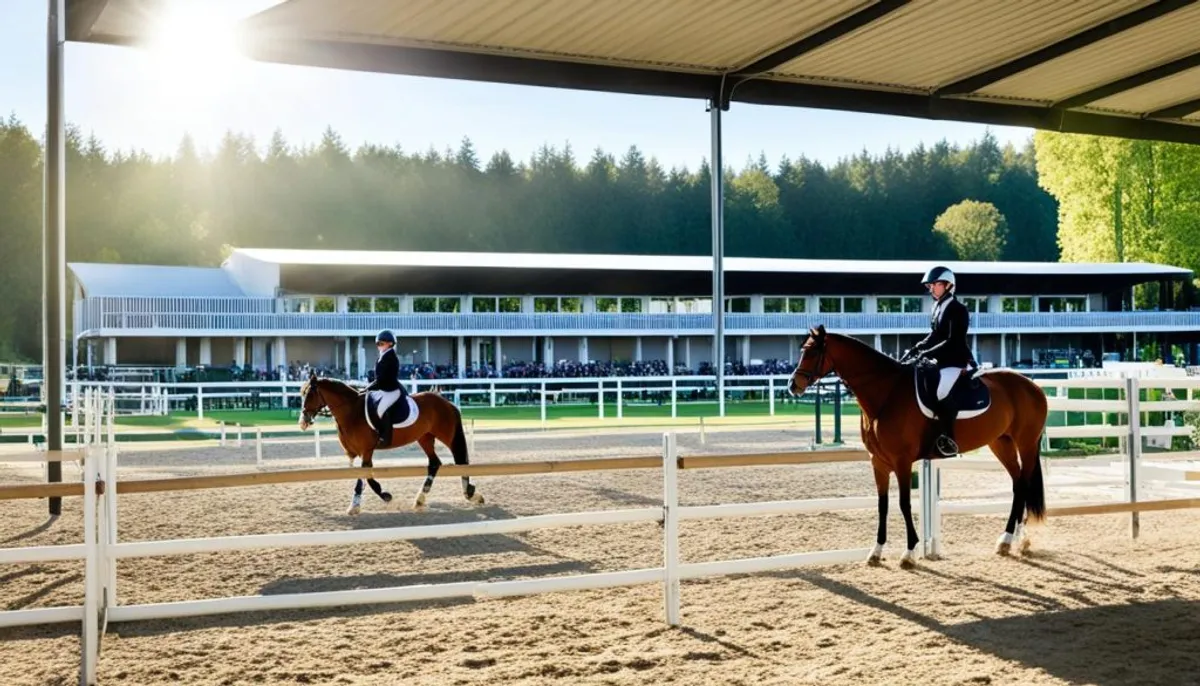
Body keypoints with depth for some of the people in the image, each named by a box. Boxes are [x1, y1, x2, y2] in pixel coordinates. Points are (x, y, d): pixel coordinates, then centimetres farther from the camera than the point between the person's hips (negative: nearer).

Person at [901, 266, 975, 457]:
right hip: (941, 361, 10)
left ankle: (949, 440, -26)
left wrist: (927, 354, -24)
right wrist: (915, 349, 5)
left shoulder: (957, 309, -12)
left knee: (938, 391, -31)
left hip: (955, 361, -10)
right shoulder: (938, 307, 13)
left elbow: (953, 341, -19)